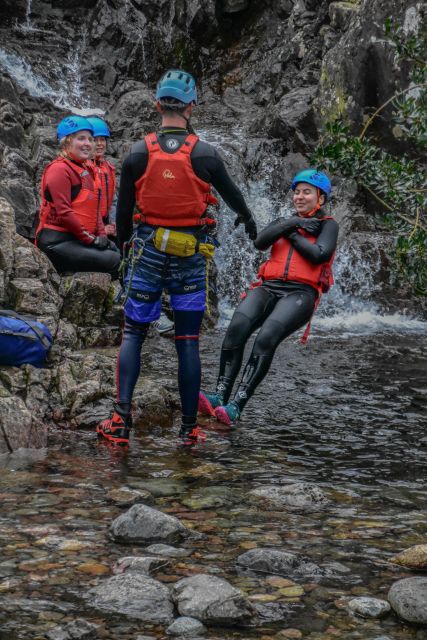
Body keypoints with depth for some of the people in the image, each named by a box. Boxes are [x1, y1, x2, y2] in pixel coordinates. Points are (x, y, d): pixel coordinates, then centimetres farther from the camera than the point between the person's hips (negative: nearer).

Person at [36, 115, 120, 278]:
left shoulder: (87, 169, 20)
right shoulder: (59, 169, -8)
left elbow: (94, 209, 22)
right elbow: (64, 212, -16)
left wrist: (101, 235, 6)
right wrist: (91, 239, -14)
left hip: (78, 240, 9)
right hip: (58, 242, -9)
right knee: (115, 261, -22)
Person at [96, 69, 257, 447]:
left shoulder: (138, 154, -3)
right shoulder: (205, 154, -5)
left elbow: (124, 210, 5)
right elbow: (231, 193, 13)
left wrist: (124, 244, 23)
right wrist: (248, 219, 34)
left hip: (148, 250, 0)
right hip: (191, 255, 0)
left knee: (133, 334, 7)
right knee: (188, 341, 5)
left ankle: (121, 419, -4)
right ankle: (189, 427, 9)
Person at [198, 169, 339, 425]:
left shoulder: (328, 225, 17)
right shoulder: (283, 222, 28)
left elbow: (319, 255, -3)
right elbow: (260, 242, 7)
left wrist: (292, 234, 7)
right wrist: (293, 223, 0)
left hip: (300, 293, -4)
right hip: (268, 288, 4)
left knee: (266, 338, -31)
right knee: (238, 327, -28)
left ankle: (236, 406, -36)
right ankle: (220, 396, -32)